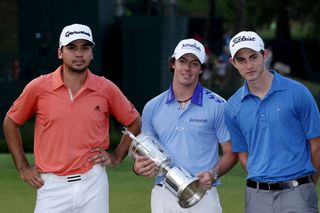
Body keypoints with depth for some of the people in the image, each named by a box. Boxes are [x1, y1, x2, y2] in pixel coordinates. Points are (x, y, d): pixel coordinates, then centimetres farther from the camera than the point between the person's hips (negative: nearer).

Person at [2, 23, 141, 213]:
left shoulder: (106, 88, 2)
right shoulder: (39, 87, -1)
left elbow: (135, 122, 16)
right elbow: (11, 123, 11)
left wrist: (117, 157, 8)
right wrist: (23, 168, 8)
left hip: (92, 184, 1)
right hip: (52, 185, -1)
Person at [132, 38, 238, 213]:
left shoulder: (217, 106, 1)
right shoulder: (152, 107, 11)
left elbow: (230, 152, 4)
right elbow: (145, 153, 17)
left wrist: (214, 174, -15)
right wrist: (139, 167, -6)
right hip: (163, 196, 3)